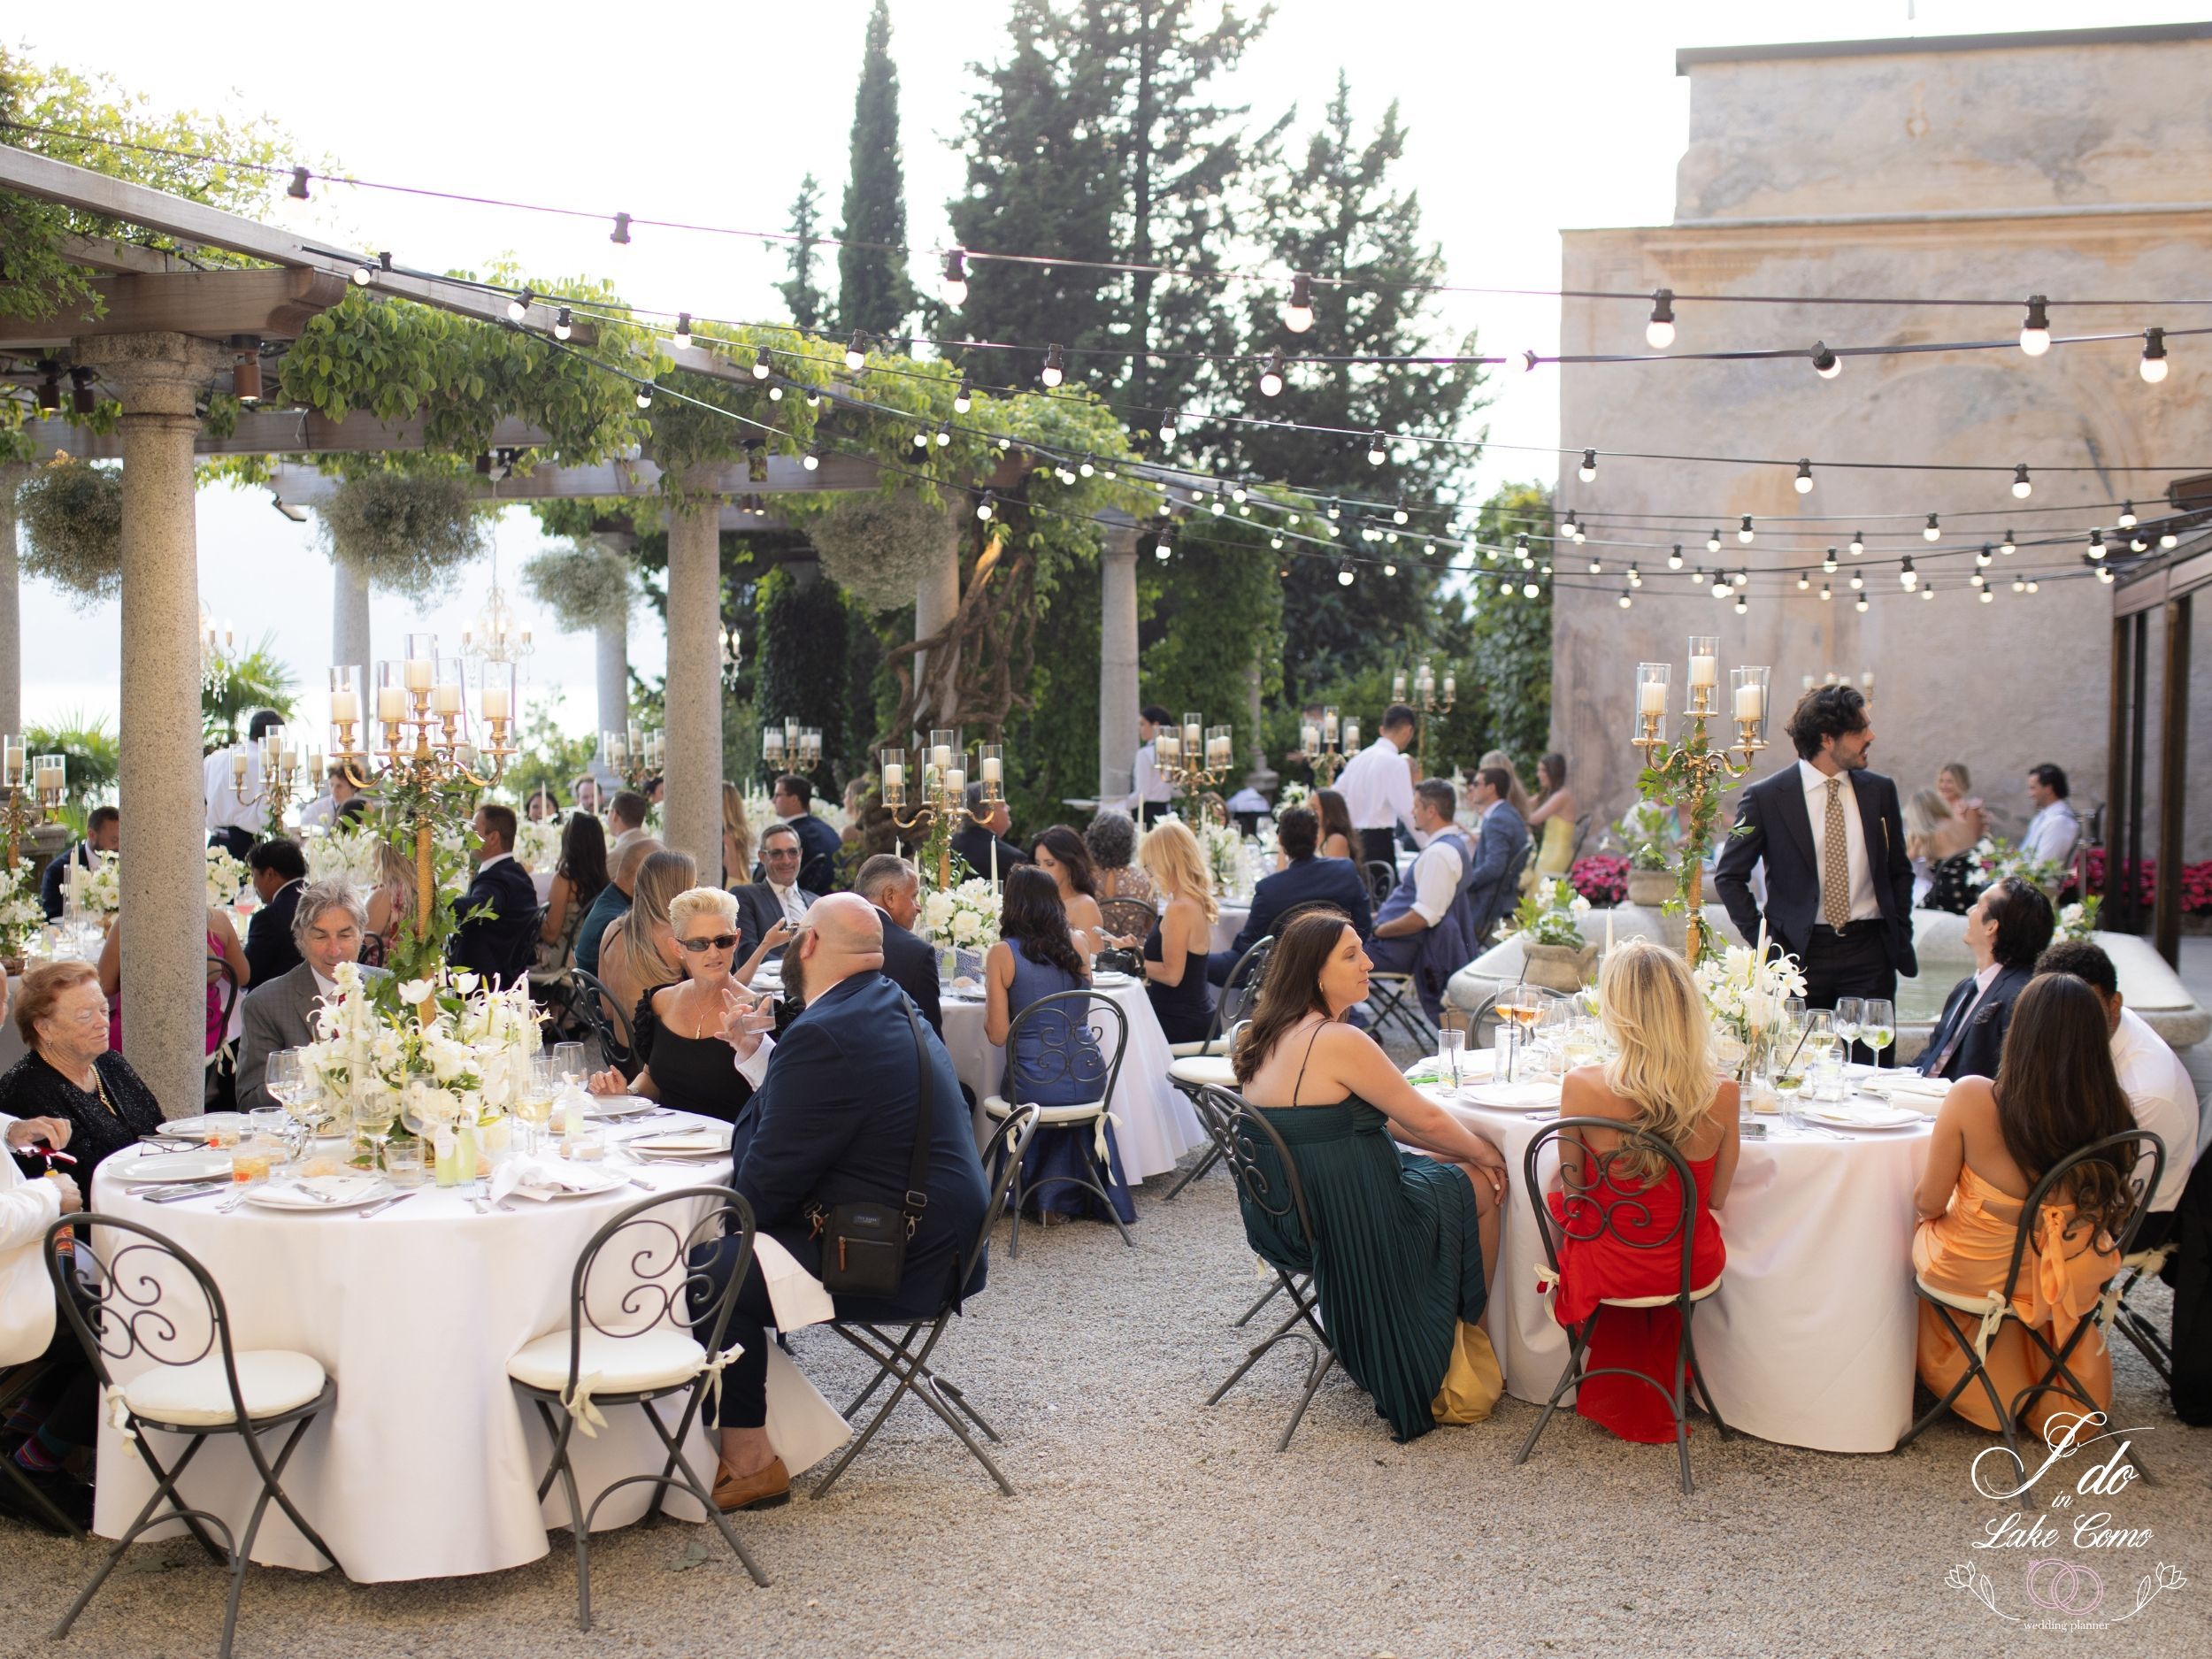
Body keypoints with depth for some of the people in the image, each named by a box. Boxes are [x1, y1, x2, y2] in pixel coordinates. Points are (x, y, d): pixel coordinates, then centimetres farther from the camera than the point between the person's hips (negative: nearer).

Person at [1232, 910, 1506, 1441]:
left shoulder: (1268, 1038, 6)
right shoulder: (1338, 1041, -24)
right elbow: (1426, 1119, -14)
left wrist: (1458, 1149, 13)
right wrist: (1487, 1153, 4)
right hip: (1344, 1225, -9)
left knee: (1442, 1165, 26)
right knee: (1479, 1187, 12)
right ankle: (1469, 1331, 31)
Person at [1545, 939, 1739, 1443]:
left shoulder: (1580, 1087, -25)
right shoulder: (1721, 1097, -19)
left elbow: (1573, 1188, -8)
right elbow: (1715, 1199, -4)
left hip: (1604, 1270, -2)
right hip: (1690, 1269, 2)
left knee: (1553, 1191, 32)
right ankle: (1661, 1389, 55)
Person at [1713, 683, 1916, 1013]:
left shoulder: (1880, 791, 9)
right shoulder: (1765, 797, -3)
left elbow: (1899, 871, 19)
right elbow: (1729, 877, 2)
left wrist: (1901, 937, 9)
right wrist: (1764, 941, -4)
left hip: (1869, 951, 3)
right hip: (1801, 952, -3)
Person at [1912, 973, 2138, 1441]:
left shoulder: (1972, 1098, -26)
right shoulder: (2111, 1109, -18)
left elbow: (1929, 1203, -14)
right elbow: (2106, 1203, 1)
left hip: (1973, 1275, -3)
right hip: (2071, 1283, 3)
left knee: (1915, 1230, 29)